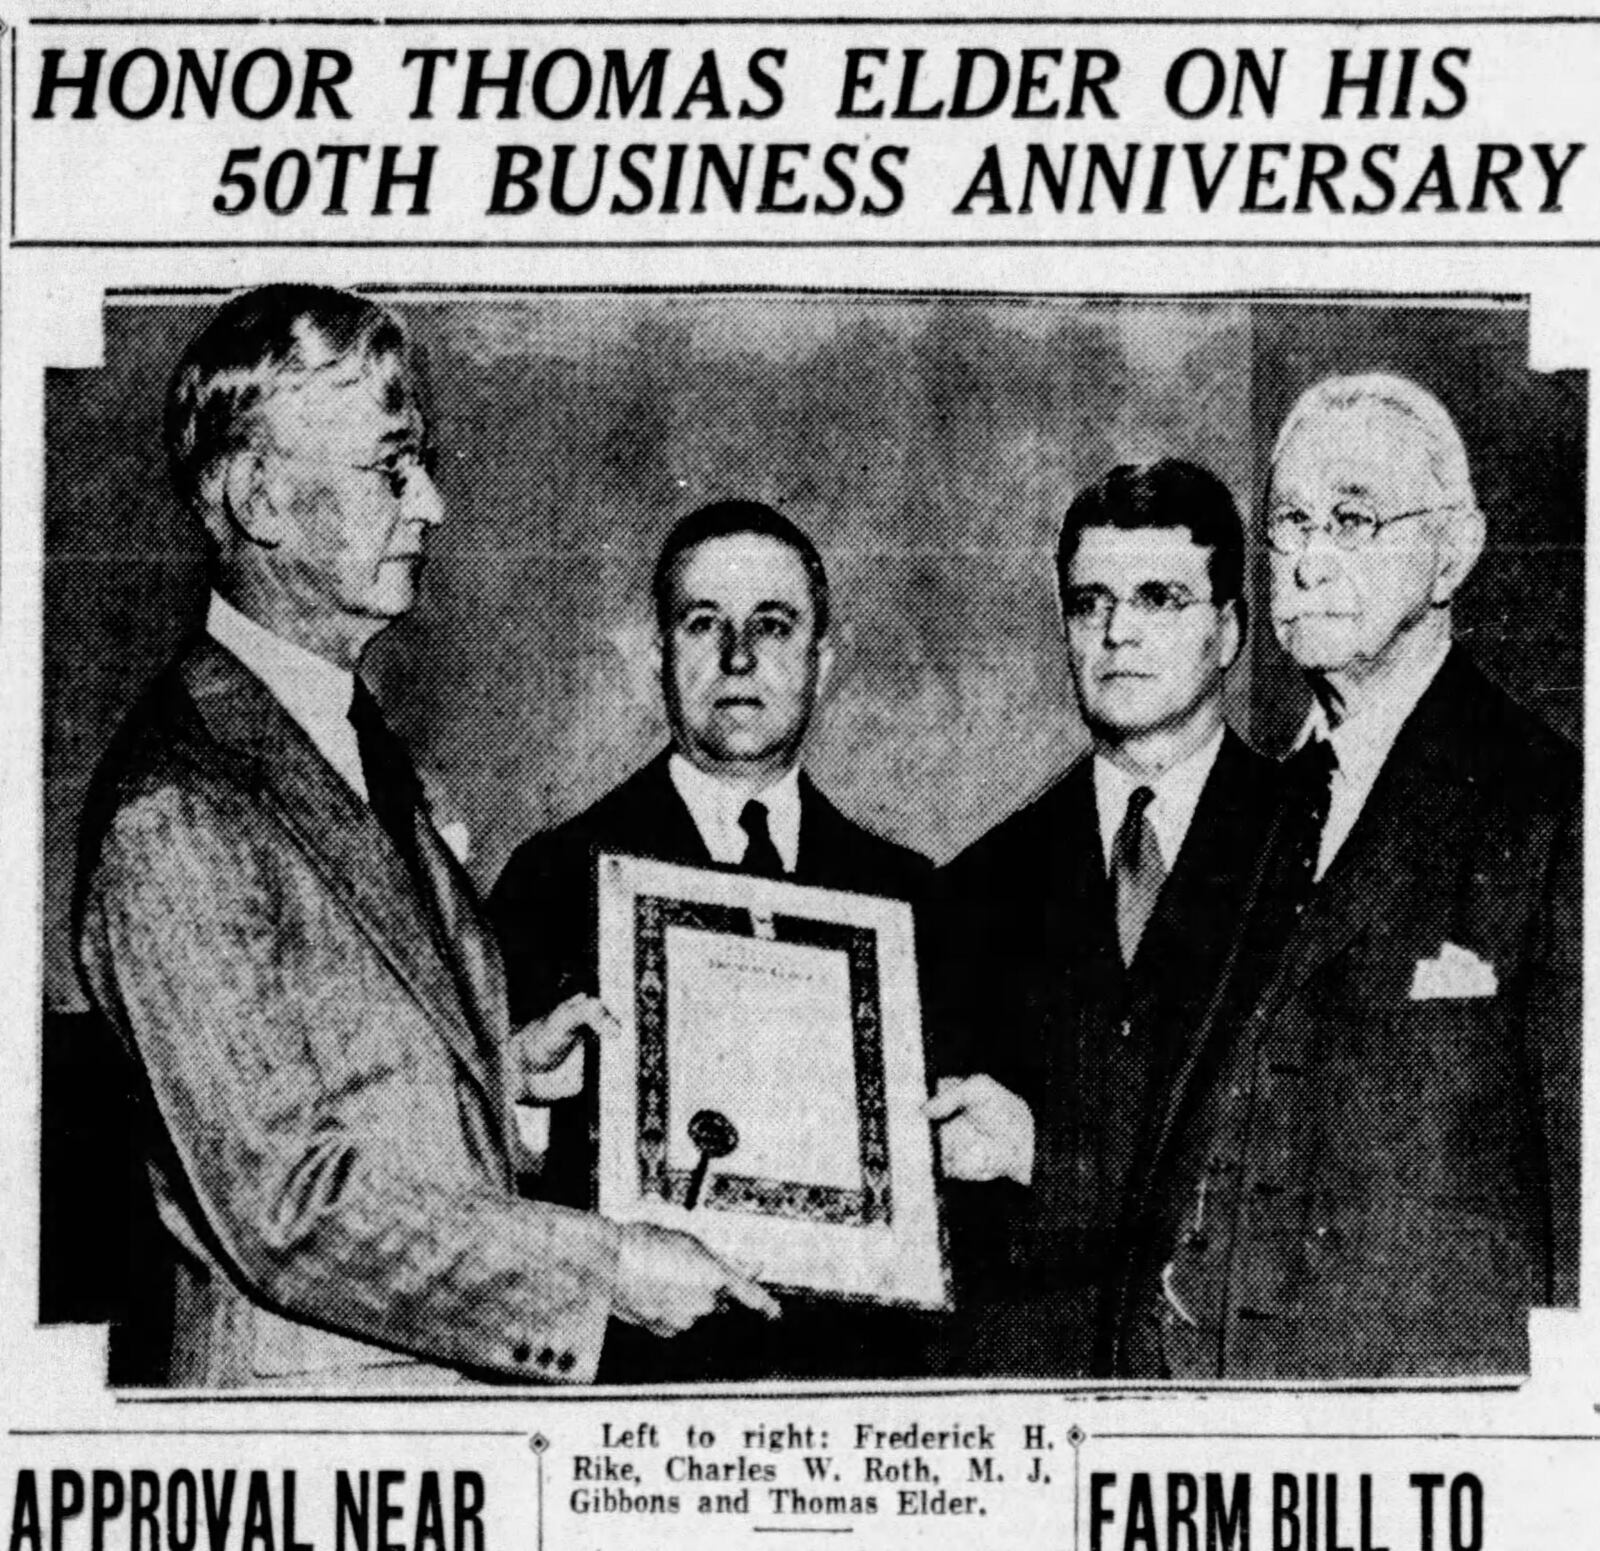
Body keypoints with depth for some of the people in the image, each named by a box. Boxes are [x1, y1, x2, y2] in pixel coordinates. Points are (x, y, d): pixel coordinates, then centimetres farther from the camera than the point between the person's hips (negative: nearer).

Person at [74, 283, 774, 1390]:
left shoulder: (358, 740, 10)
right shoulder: (175, 814, -19)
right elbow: (286, 1205, -22)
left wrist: (504, 1068, 7)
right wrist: (607, 1269, -19)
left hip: (463, 1363, 8)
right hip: (299, 1382, -8)